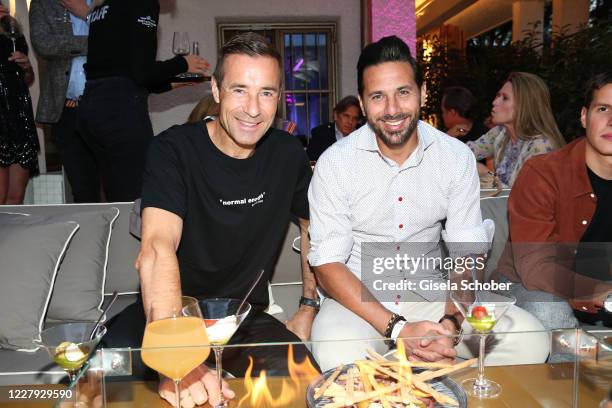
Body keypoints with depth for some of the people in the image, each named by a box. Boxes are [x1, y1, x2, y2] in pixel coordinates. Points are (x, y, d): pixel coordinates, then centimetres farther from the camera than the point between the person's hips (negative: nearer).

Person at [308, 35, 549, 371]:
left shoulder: (457, 157, -2)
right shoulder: (335, 163, -10)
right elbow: (327, 265, -13)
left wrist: (450, 323, -21)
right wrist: (397, 329, -24)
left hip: (431, 294, 3)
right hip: (359, 299, -2)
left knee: (530, 339, -17)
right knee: (338, 356, -35)